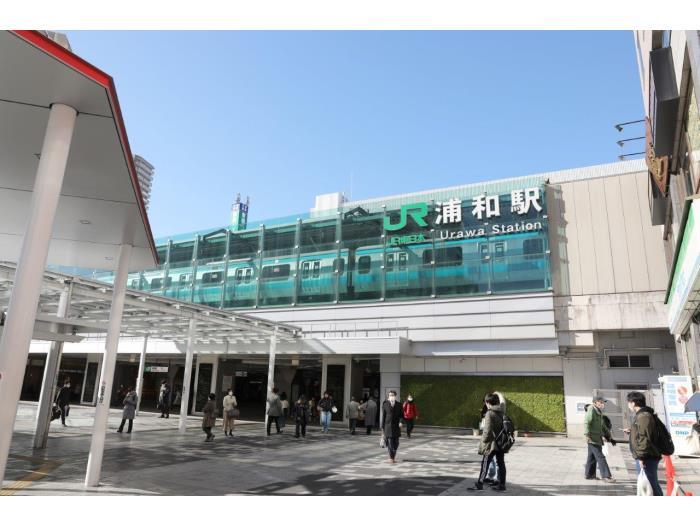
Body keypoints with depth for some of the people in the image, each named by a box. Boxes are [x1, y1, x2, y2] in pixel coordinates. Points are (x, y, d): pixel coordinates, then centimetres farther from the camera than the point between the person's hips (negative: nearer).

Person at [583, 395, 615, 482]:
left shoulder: (599, 412, 17)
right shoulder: (591, 411, -13)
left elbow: (603, 426, 25)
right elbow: (586, 423, -22)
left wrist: (609, 437, 22)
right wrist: (587, 435, -31)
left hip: (597, 438, 9)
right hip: (593, 438, -9)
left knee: (592, 457, 14)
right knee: (600, 457, -9)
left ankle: (589, 474, 22)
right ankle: (606, 476, -7)